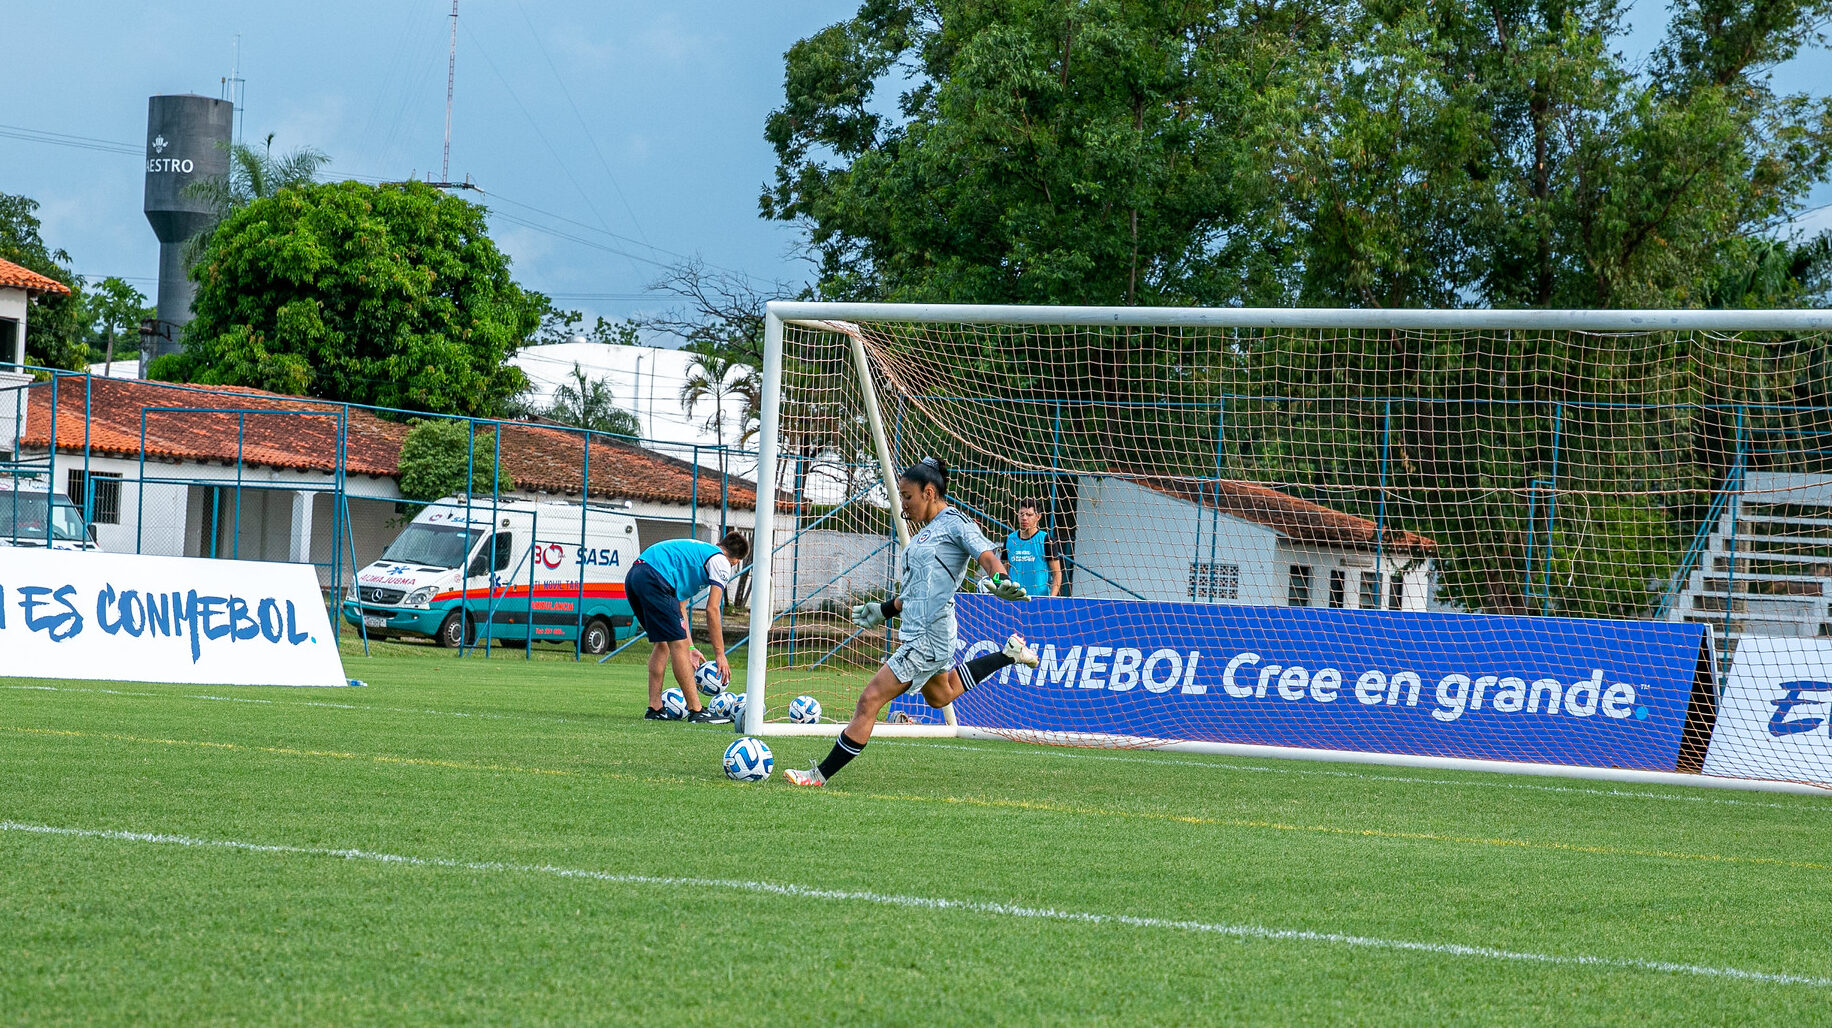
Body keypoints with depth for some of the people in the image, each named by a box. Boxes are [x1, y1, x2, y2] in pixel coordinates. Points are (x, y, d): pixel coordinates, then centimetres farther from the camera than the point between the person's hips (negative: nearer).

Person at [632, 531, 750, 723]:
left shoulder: (697, 551, 34)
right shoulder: (721, 561, 7)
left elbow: (680, 605, 33)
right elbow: (712, 610, 0)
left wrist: (689, 647, 32)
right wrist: (720, 655, 3)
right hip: (654, 579, -9)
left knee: (663, 643, 19)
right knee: (678, 643, -4)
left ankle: (655, 708, 18)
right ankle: (696, 711, -3)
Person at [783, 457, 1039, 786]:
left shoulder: (955, 524, -10)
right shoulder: (928, 531, 17)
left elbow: (988, 556, -25)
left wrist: (998, 581, -45)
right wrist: (885, 609, 29)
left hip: (929, 636, -11)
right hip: (917, 632, 11)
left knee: (870, 700, -12)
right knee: (940, 695, 35)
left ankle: (820, 775, -9)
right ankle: (1009, 654, 39)